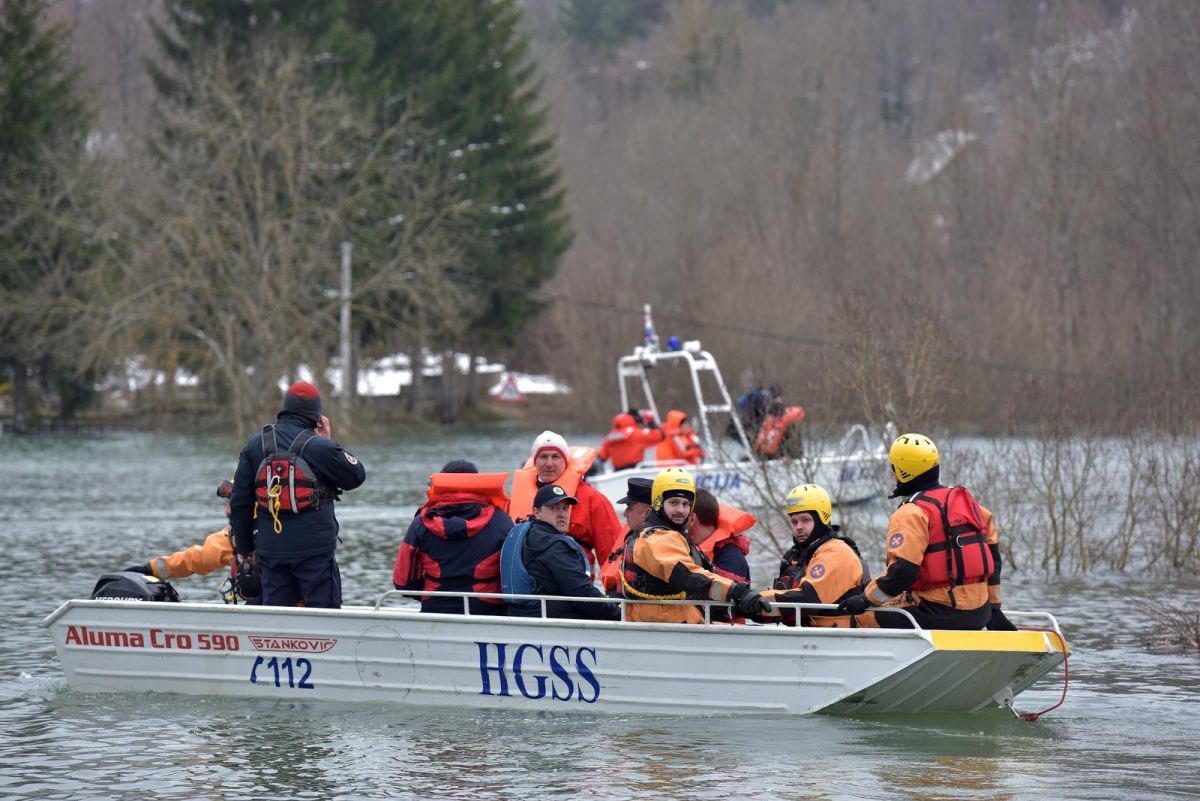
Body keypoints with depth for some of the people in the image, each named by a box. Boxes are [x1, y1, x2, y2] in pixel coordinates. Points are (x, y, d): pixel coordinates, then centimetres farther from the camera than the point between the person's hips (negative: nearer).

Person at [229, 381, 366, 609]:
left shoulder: (254, 446, 5)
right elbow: (357, 475, 4)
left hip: (270, 551, 4)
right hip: (314, 549, -4)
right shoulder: (319, 447, -9)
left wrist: (245, 547, 17)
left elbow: (239, 502, 8)